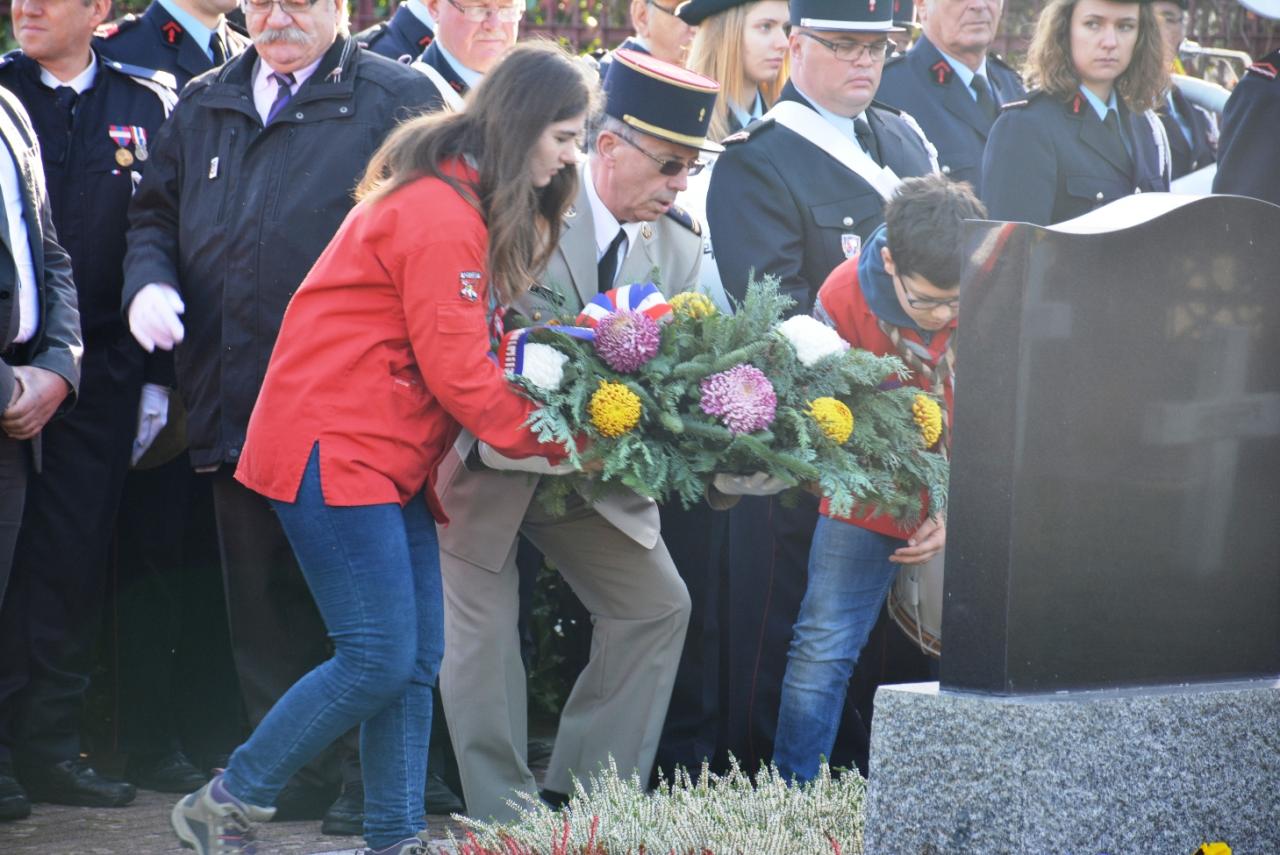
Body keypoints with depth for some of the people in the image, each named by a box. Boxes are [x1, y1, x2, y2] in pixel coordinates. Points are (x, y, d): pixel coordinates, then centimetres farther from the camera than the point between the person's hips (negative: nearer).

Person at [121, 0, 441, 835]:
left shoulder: (400, 100, -1)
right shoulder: (203, 106, 16)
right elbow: (155, 214, 24)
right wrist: (150, 280, 1)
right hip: (238, 410, 6)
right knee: (262, 601, 11)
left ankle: (368, 781, 10)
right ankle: (289, 774, 21)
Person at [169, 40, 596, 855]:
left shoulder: (462, 199, 13)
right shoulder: (442, 218, -19)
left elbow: (470, 346, 12)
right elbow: (458, 374, -18)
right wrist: (562, 442, -10)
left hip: (392, 455, 10)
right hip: (335, 450, -10)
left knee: (417, 659, 6)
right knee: (380, 658, -9)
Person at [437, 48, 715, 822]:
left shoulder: (680, 247, -2)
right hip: (484, 452, -6)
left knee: (656, 606, 2)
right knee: (483, 629, -6)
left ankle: (585, 791, 12)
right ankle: (503, 820, 4)